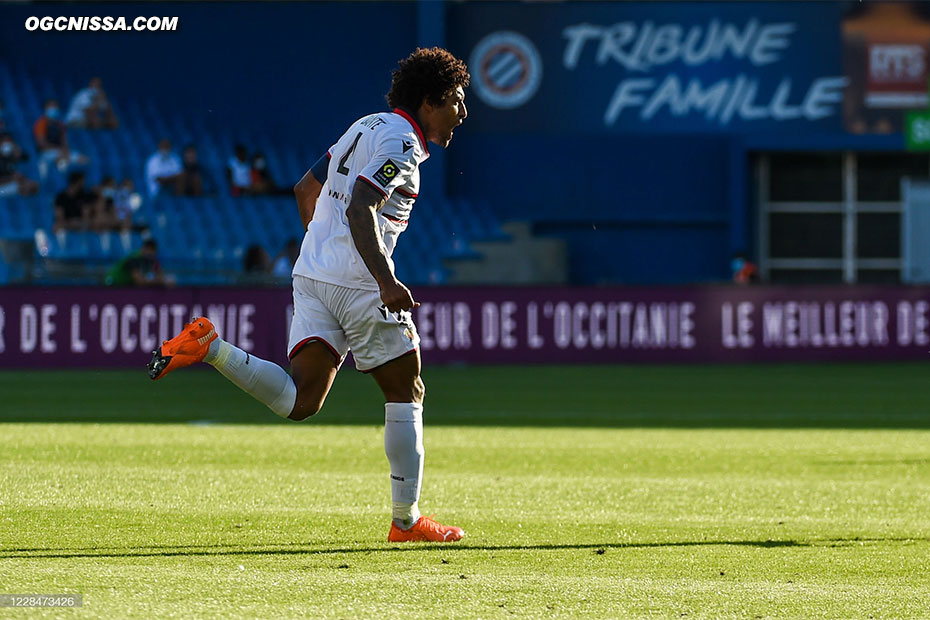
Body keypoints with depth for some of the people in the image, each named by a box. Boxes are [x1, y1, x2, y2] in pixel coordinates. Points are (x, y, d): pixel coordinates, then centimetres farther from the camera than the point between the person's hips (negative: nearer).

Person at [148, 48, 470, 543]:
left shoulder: (367, 127, 19)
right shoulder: (401, 141, -10)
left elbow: (305, 190, 28)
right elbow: (360, 209, -24)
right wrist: (385, 280, -32)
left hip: (312, 275, 8)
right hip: (358, 282, -8)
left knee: (298, 401, 0)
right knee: (405, 392, 5)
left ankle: (209, 346, -16)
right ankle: (405, 520, 7)